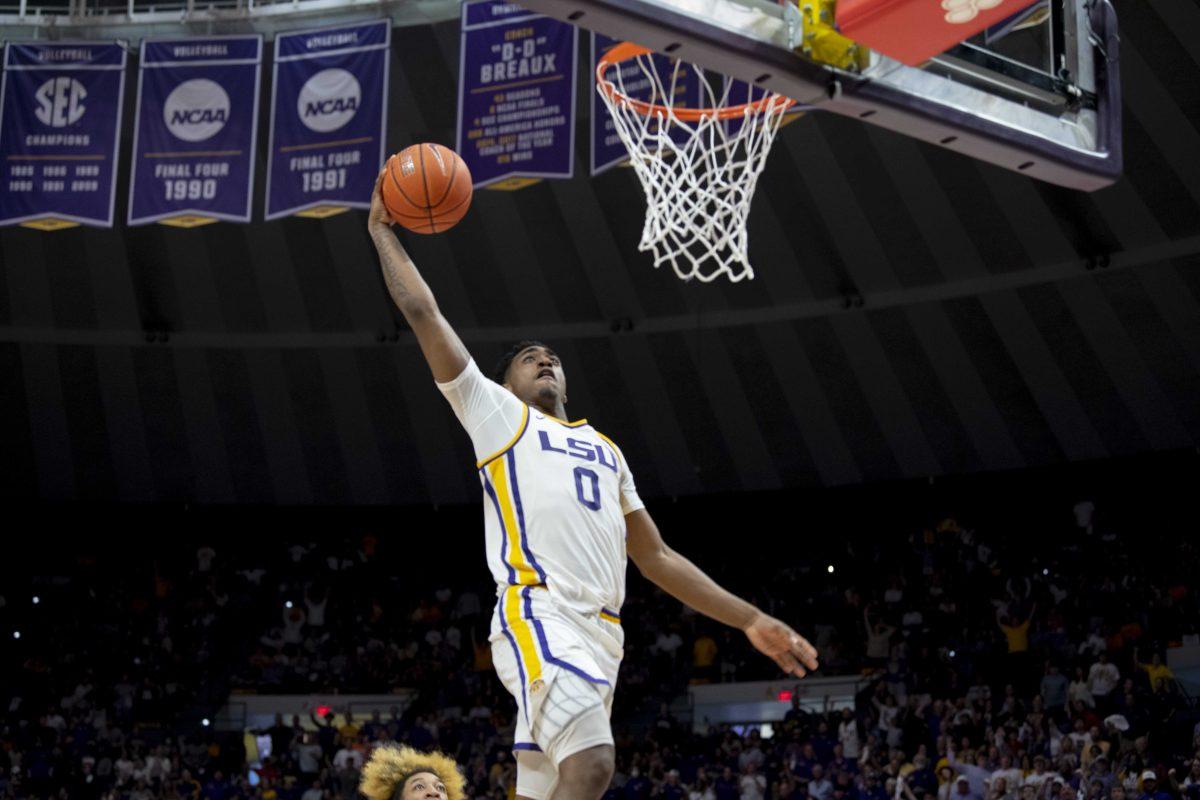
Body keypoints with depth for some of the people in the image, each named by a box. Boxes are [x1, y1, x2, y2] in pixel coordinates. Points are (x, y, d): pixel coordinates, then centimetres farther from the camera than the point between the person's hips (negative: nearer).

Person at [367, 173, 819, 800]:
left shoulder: (604, 448, 32)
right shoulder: (497, 414, 16)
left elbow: (656, 558, 30)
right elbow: (423, 313, 9)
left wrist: (750, 621, 23)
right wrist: (382, 233, 17)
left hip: (601, 632, 6)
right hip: (538, 615, -6)